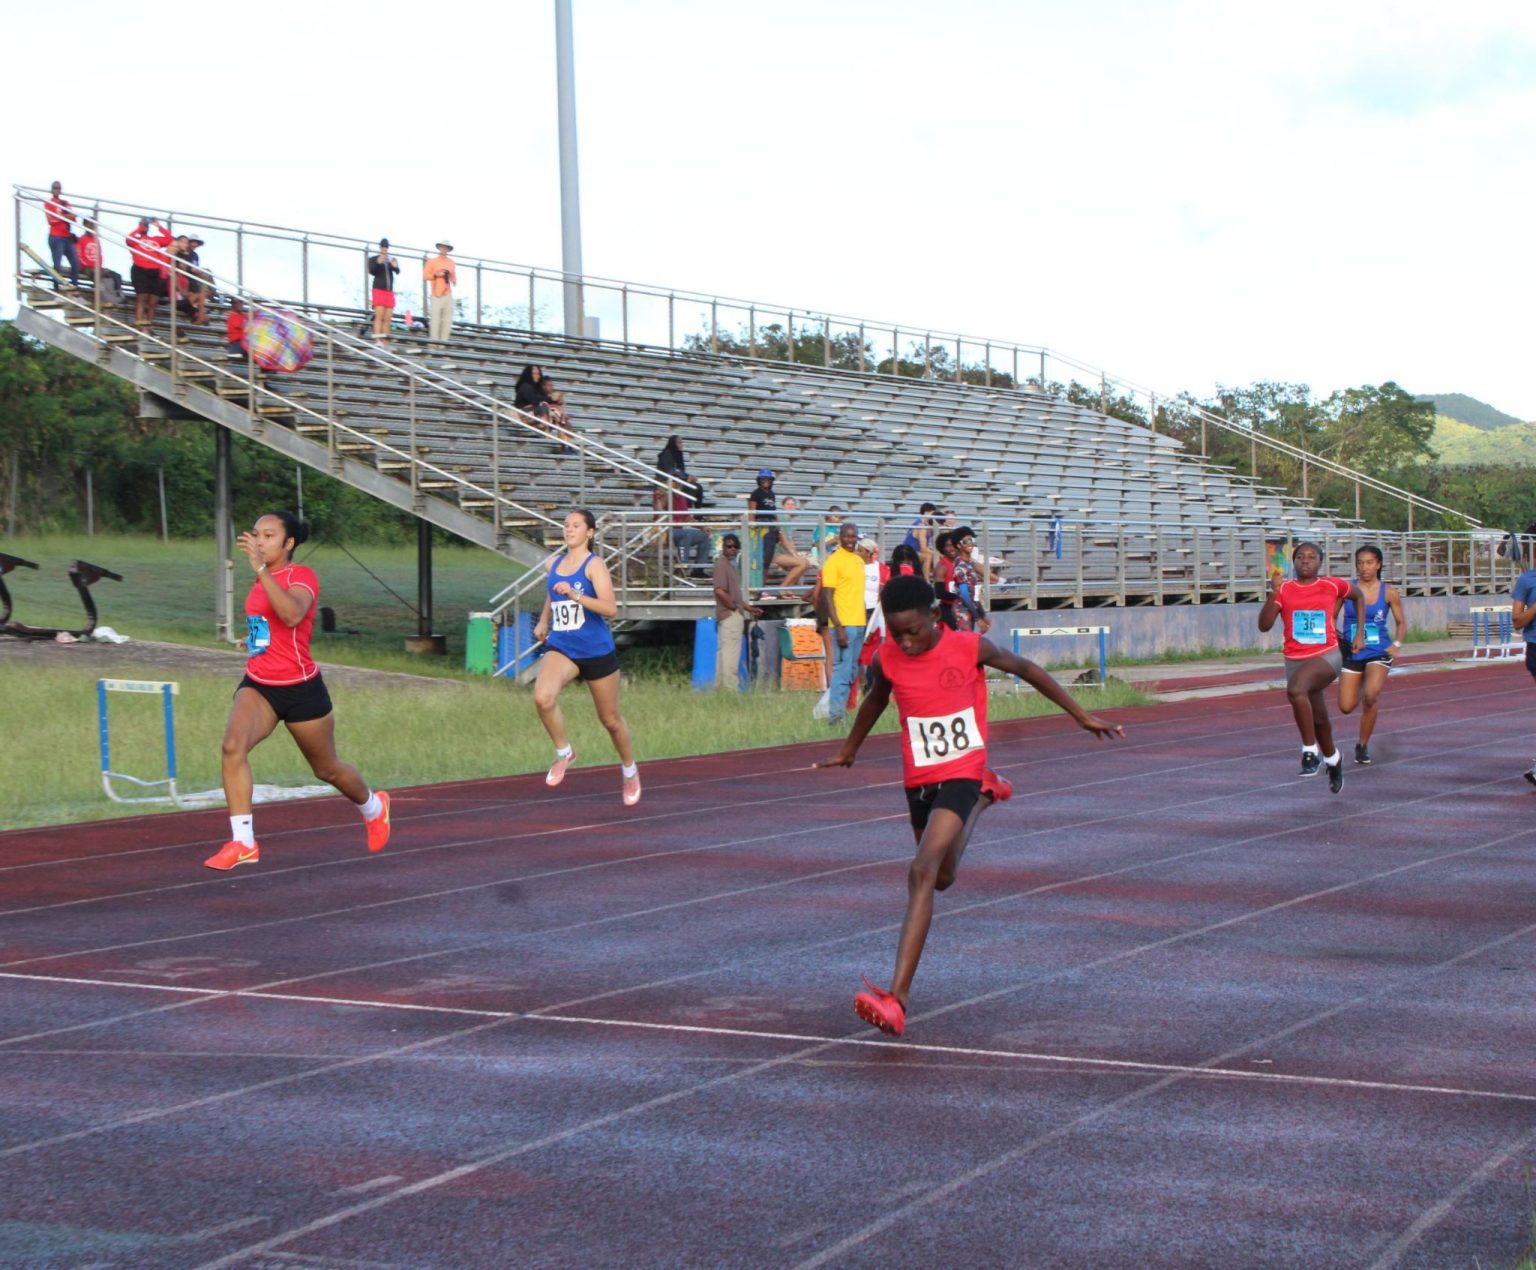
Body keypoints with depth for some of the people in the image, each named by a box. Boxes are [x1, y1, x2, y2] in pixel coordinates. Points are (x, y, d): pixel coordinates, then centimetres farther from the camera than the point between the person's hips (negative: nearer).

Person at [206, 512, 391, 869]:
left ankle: (373, 807, 47)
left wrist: (260, 569, -42)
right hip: (257, 685, 6)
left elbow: (293, 615, -39)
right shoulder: (263, 579, 7)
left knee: (327, 769, 14)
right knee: (233, 746, -24)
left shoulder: (301, 575, -15)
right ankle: (242, 842, -23)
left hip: (300, 688, -6)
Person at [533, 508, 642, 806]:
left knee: (610, 719, 10)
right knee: (542, 697, -27)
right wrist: (543, 623, 21)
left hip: (597, 650, -4)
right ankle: (563, 753, -4)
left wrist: (574, 594, -30)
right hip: (561, 648, 4)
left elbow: (610, 608, -22)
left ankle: (630, 771, 35)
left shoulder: (594, 565, -9)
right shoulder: (553, 564, 8)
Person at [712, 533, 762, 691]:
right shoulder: (722, 565, -11)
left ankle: (721, 687, 15)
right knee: (730, 653, -10)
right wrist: (734, 607, -14)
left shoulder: (730, 565, 19)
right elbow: (720, 591, -22)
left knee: (724, 653, 12)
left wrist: (749, 608, 23)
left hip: (734, 615, 10)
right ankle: (730, 688, -11)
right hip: (729, 615, -10)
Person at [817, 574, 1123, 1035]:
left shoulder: (970, 648, -13)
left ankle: (898, 997, -30)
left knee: (922, 871, -23)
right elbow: (876, 700, 19)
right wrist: (848, 751, 34)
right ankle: (984, 800, 54)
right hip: (918, 779, 5)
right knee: (943, 879, 21)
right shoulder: (887, 660, -3)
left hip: (963, 774, -5)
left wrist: (1081, 715, 11)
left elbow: (1024, 669, 4)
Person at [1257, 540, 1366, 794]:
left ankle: (1310, 751, -26)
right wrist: (1272, 595, -24)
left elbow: (1358, 595, 20)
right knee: (1318, 719, 17)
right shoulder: (1284, 589, -1)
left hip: (1327, 656, -3)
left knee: (1295, 689, -34)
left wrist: (1360, 633, 16)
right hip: (1295, 660, 3)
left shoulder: (1332, 586, -1)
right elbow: (1264, 625, -11)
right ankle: (1332, 758, 47)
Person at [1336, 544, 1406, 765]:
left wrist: (1396, 644, -5)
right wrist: (1338, 637, -9)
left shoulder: (1389, 592, -1)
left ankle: (1363, 745, -5)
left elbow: (1401, 623, 10)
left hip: (1378, 653, -1)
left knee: (1371, 695, -26)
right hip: (1351, 654, 1)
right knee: (1346, 707, -3)